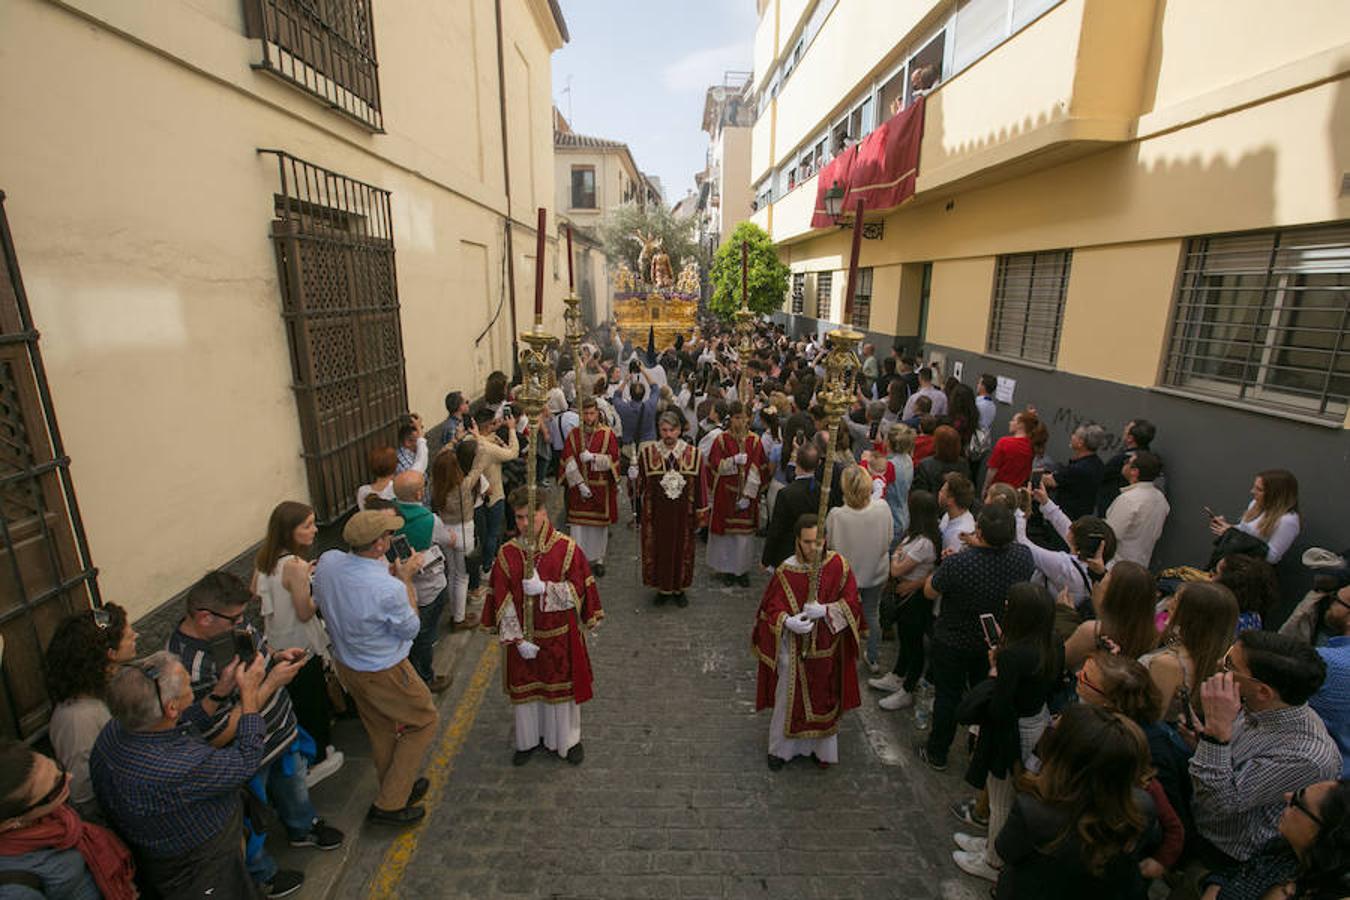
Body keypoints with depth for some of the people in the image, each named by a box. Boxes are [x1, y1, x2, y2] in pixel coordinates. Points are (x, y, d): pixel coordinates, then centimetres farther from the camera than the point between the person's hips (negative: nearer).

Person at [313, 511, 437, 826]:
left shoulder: (326, 561, -15)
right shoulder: (389, 589, -35)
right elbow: (411, 629, -15)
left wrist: (387, 572, -2)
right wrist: (406, 579, -12)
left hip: (346, 664, 7)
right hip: (384, 673, -7)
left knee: (380, 731, 25)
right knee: (424, 721, 16)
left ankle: (398, 788, 46)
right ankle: (388, 805, 23)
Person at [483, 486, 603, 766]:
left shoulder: (566, 548, -12)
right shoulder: (507, 554, -8)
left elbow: (577, 592, -11)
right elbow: (502, 602, -7)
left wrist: (544, 589, -26)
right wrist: (518, 639, -13)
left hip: (559, 635, -1)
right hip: (522, 637, 2)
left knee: (561, 686, 13)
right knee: (525, 688, 17)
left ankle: (567, 740, 37)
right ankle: (529, 739, 41)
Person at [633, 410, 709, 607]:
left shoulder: (693, 454, -7)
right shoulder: (647, 452, -6)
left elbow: (700, 487, -2)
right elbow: (640, 482, -1)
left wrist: (701, 514, 0)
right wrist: (634, 477, -22)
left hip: (682, 514, 0)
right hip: (656, 513, 0)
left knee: (682, 549, 12)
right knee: (659, 549, 10)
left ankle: (679, 588, 31)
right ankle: (663, 588, 30)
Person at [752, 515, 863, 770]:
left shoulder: (838, 565, -12)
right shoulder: (786, 571, -15)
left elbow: (851, 602, -8)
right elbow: (772, 608, -9)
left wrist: (824, 611, -23)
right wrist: (788, 621, -29)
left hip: (826, 648, 1)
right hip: (793, 647, -1)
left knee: (823, 697, 16)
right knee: (788, 696, 13)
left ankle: (820, 747, 41)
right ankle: (781, 747, 36)